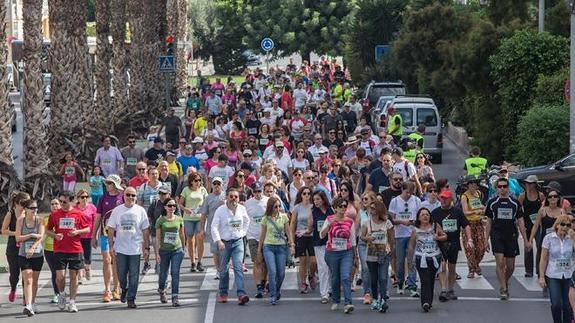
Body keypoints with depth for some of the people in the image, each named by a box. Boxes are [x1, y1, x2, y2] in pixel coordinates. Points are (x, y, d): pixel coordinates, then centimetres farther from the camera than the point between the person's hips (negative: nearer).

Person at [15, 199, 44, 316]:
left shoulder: (39, 220, -1)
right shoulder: (20, 221, 0)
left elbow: (40, 236, -11)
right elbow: (18, 238, -5)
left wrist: (33, 248, -24)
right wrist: (31, 235, -16)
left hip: (38, 254, 1)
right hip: (24, 254, -1)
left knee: (34, 281, 12)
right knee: (27, 280, -12)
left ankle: (33, 303, 27)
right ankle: (28, 305, -21)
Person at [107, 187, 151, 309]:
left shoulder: (140, 211, 2)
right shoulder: (117, 210, 3)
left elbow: (145, 230, 4)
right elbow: (111, 229, 6)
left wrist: (146, 247, 1)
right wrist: (111, 245, -1)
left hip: (135, 249, -1)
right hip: (120, 248, 1)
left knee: (134, 275, 0)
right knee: (121, 274, 6)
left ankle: (131, 299, 7)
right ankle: (124, 289, 35)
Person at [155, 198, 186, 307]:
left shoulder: (179, 219, 3)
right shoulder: (160, 221, -3)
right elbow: (157, 237, -2)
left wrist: (182, 247, 20)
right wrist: (157, 252, -5)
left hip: (177, 250, 0)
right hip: (164, 251, 0)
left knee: (175, 273, -11)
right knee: (163, 273, 11)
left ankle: (175, 297, -10)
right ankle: (161, 291, 41)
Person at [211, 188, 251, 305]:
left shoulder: (242, 209, 2)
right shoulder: (220, 210, -7)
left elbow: (246, 221, 22)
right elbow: (214, 227, -11)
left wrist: (243, 232, 11)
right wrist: (218, 241, -21)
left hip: (238, 242, 1)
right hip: (224, 242, -1)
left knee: (238, 267, -13)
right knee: (224, 269, 8)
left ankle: (241, 294, -23)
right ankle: (223, 293, 26)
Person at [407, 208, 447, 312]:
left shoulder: (435, 227, 3)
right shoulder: (415, 230, 1)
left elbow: (445, 236, 14)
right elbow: (411, 246, 9)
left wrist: (438, 238, -9)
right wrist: (410, 260, 12)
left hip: (435, 257, 2)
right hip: (421, 258, -2)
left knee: (431, 280, 9)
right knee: (425, 281, -13)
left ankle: (429, 301, 20)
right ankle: (426, 302, -22)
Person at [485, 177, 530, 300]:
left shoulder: (515, 203, 6)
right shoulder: (492, 203, 5)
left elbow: (520, 222, 7)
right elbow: (489, 222, 9)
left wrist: (526, 240, 4)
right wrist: (486, 240, 5)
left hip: (511, 236, 2)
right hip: (497, 235, -2)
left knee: (510, 266, 5)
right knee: (500, 262, -14)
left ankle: (505, 283, 32)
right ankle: (503, 289, -7)